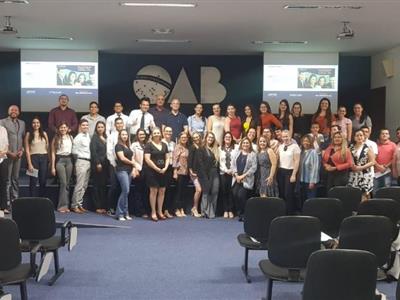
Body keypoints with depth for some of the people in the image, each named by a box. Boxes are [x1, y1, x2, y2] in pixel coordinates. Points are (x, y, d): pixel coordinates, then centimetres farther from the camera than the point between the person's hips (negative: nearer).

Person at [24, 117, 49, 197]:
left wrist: (49, 160, 6)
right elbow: (27, 150, -4)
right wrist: (29, 164, -10)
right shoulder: (28, 134, 0)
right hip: (34, 158, -3)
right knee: (33, 182, -3)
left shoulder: (44, 134, 10)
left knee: (43, 181, 5)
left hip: (44, 158, 3)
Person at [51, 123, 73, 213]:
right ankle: (62, 205, -9)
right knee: (63, 183, -12)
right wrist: (53, 167, -1)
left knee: (67, 184, 4)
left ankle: (66, 205, 8)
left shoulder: (70, 137, 12)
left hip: (69, 160, 3)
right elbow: (53, 153, 4)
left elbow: (73, 149, 11)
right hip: (60, 160, -3)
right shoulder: (56, 139, 5)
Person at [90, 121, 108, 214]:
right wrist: (98, 163, -15)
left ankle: (103, 206, 9)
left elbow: (107, 151, 13)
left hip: (105, 164, 5)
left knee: (104, 185, 6)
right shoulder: (94, 138, -1)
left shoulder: (106, 138, 15)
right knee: (97, 185, -2)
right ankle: (97, 206, 1)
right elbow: (93, 151, -9)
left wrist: (107, 163, 3)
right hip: (97, 164, -5)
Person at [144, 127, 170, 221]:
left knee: (162, 191, 6)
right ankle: (153, 212, 2)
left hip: (162, 171, 5)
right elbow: (147, 159, -12)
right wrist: (157, 169, -13)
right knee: (154, 191, -6)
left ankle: (160, 212, 16)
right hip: (152, 171, -5)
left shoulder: (164, 145, 13)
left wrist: (165, 168, -4)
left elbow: (167, 158, 13)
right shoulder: (149, 145, -4)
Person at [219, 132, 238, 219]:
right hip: (223, 172, 1)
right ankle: (225, 210, 3)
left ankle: (230, 210, -1)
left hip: (232, 172, -1)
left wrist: (233, 171, -8)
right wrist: (226, 170, -5)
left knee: (231, 191, -5)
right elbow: (220, 161, 4)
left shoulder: (235, 147, 5)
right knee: (224, 191, -1)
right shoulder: (220, 148, 9)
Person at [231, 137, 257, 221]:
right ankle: (239, 214, 7)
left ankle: (243, 215, 0)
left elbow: (254, 167, -6)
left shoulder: (252, 154, 2)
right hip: (236, 178, 4)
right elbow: (233, 164, 9)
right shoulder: (237, 153, 14)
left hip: (246, 179, -4)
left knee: (241, 195, -16)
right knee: (235, 194, -8)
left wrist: (243, 175, -10)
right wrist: (236, 175, -4)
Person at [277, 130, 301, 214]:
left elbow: (297, 161, -10)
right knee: (281, 193, 9)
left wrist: (294, 175, -14)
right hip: (280, 171, 5)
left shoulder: (295, 146, -7)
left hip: (290, 171, -5)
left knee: (288, 194, -5)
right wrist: (276, 172, 3)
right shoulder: (280, 146, 9)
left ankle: (290, 213, 6)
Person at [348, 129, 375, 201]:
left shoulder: (368, 148, -2)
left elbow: (372, 162, -6)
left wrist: (361, 167, -15)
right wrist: (352, 166, -8)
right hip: (354, 176, 4)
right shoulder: (351, 148, 10)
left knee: (364, 196, -5)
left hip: (365, 175, -3)